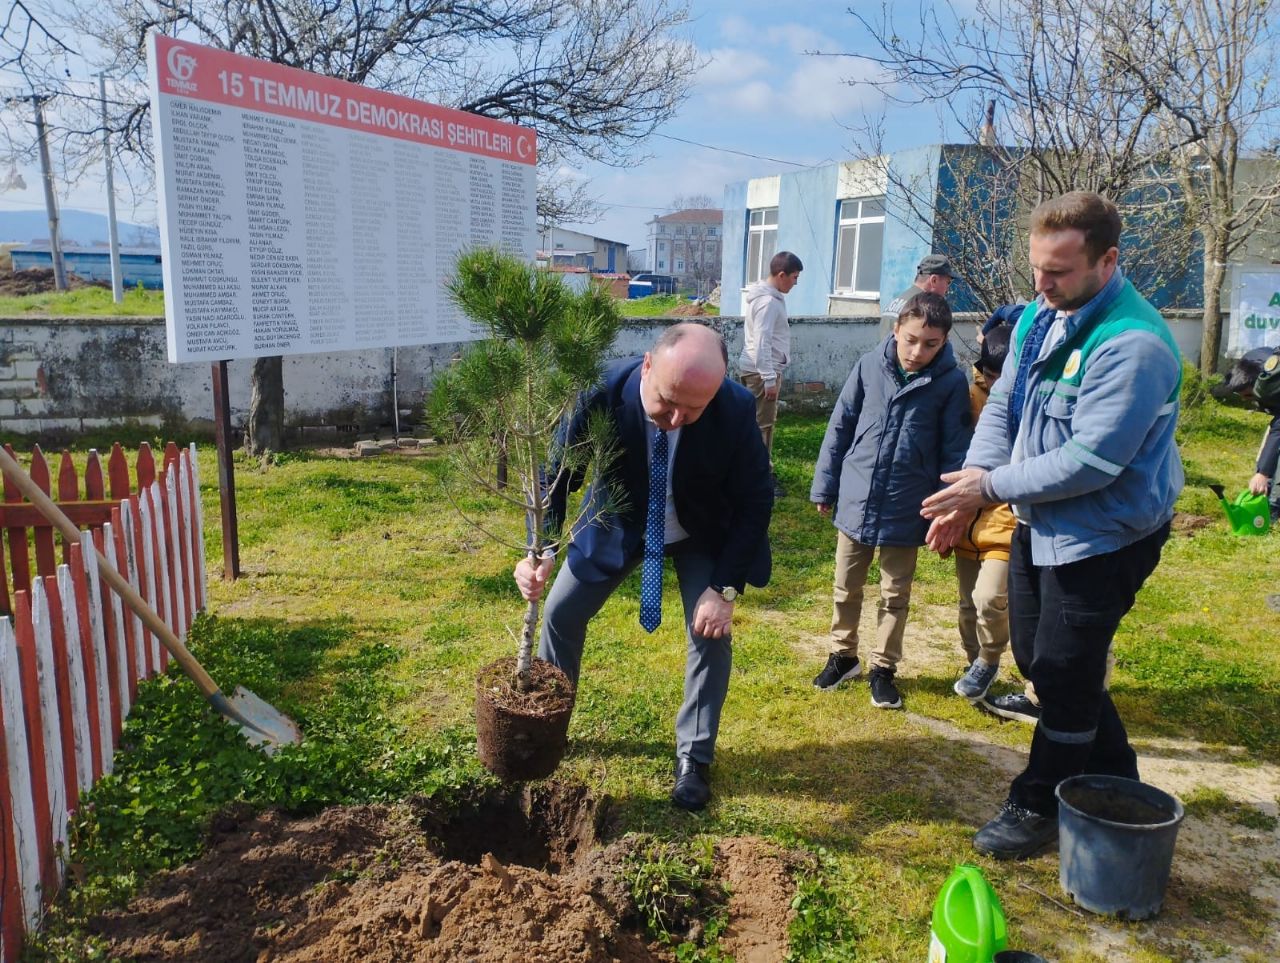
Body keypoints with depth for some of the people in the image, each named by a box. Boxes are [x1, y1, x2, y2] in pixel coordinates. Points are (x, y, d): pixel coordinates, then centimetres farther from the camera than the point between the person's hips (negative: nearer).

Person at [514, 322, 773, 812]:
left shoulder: (736, 409, -33)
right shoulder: (604, 393, -34)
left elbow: (755, 501, -19)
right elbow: (557, 474, -21)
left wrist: (725, 588, -23)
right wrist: (538, 551, -37)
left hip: (702, 533, -1)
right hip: (620, 523, 1)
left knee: (712, 634, -5)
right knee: (560, 612, 7)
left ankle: (694, 756, 19)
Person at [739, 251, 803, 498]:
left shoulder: (767, 297, 14)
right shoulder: (768, 301, -18)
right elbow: (762, 342, -24)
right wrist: (769, 378, -23)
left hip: (762, 368, 10)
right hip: (762, 371, -10)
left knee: (765, 421, 16)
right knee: (761, 424, -5)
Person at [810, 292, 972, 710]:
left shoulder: (951, 382, -9)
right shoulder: (869, 367, -5)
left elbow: (954, 452, -4)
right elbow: (839, 428, 2)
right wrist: (824, 487, 3)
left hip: (906, 510, -2)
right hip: (855, 501, 2)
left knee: (895, 595, 13)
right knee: (846, 588, 15)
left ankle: (883, 668, 30)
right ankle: (843, 655, 35)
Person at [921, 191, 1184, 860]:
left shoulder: (1133, 344, -26)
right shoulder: (1038, 317, 1)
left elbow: (1089, 461, -30)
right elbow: (1001, 408, 4)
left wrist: (990, 486, -21)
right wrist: (968, 486, -11)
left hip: (1101, 537, -9)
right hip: (1038, 524, 9)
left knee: (1064, 676, 4)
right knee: (1036, 659, 19)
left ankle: (1039, 807, 26)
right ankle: (1113, 780, 40)